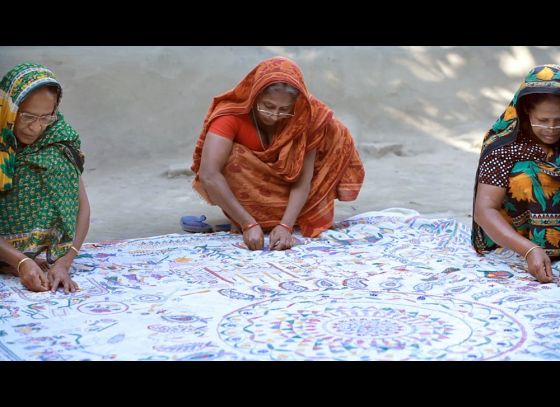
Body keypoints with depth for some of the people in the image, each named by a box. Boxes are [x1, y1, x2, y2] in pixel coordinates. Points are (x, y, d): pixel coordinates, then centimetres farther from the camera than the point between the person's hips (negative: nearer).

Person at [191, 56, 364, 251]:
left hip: (283, 181, 3)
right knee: (232, 160, -36)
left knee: (333, 133, -17)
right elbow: (208, 175, -42)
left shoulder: (304, 114, -26)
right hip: (244, 182, -3)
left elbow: (303, 178, -26)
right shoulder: (232, 113, -33)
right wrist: (248, 223, -47)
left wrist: (286, 225, -40)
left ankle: (311, 212, -9)